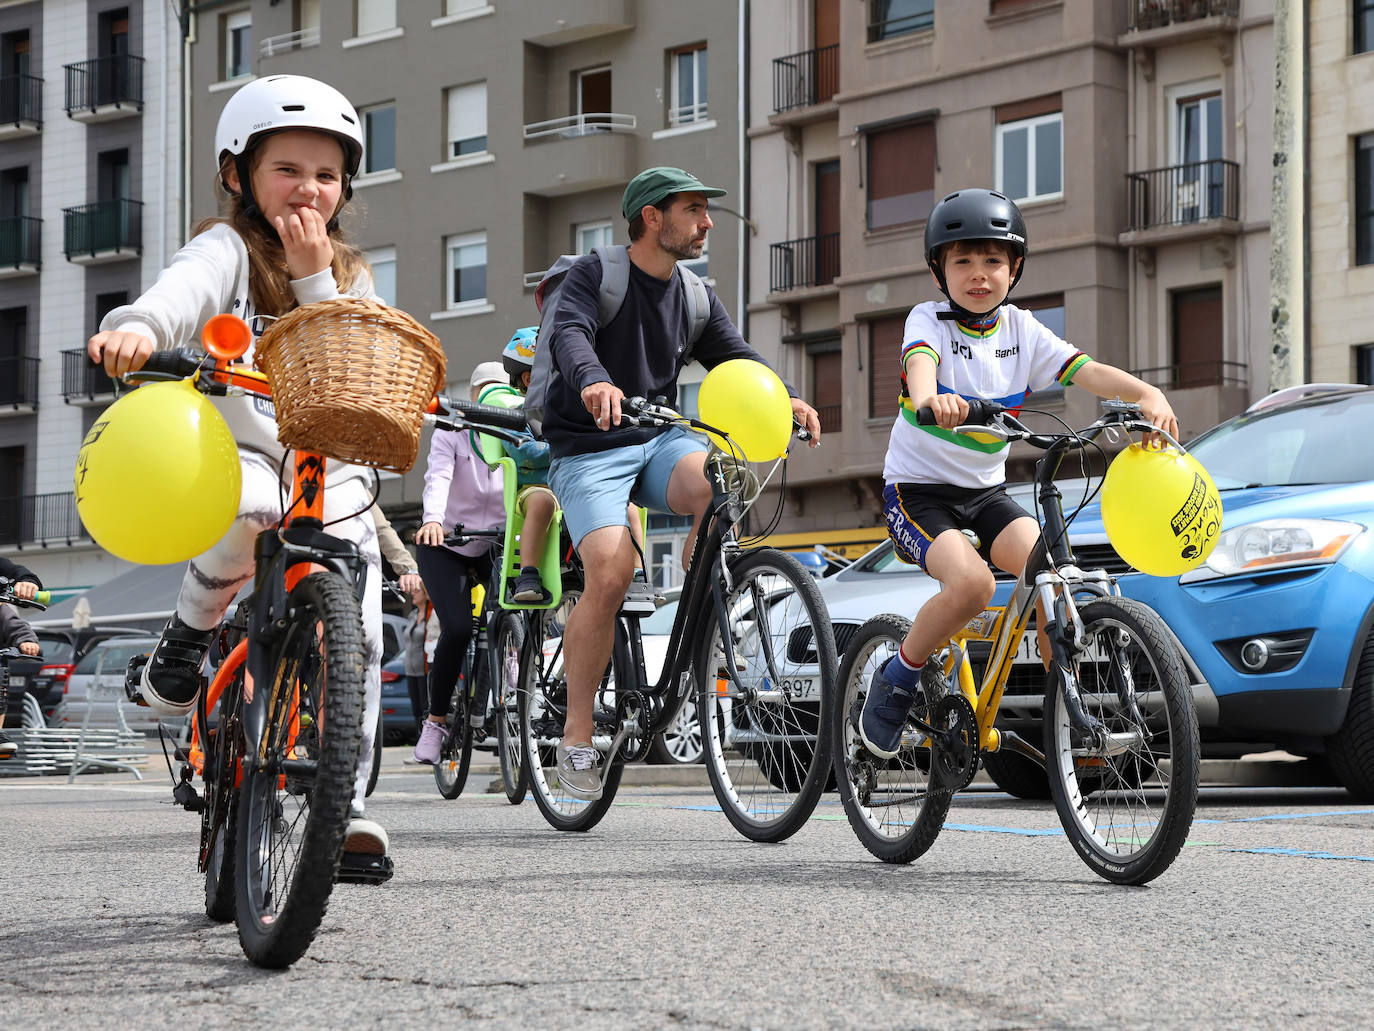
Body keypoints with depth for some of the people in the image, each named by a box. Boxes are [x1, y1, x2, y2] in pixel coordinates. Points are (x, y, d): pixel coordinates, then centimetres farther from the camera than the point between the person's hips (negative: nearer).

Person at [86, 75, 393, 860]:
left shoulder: (350, 275, 12)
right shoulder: (229, 250, -4)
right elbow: (181, 293, -28)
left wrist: (313, 277, -13)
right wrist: (138, 328, -52)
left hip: (333, 468, 4)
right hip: (235, 449, -4)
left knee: (358, 634, -12)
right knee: (250, 507, -40)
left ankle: (347, 801, 2)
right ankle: (192, 632, -10)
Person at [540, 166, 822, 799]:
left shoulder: (695, 295, 11)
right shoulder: (595, 275, -6)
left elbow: (735, 355, 3)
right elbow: (568, 333, -25)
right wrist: (594, 382, -47)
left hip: (659, 439, 5)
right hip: (589, 449, -4)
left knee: (720, 484, -30)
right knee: (612, 567, -26)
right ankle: (577, 738, -14)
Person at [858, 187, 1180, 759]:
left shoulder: (1021, 329, 2)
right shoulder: (929, 319, -9)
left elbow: (1084, 369, -11)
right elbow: (919, 360, -33)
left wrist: (1147, 393, -31)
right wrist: (929, 399, -58)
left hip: (986, 492, 4)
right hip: (918, 489, -4)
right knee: (972, 582, -30)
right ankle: (899, 677, -5)